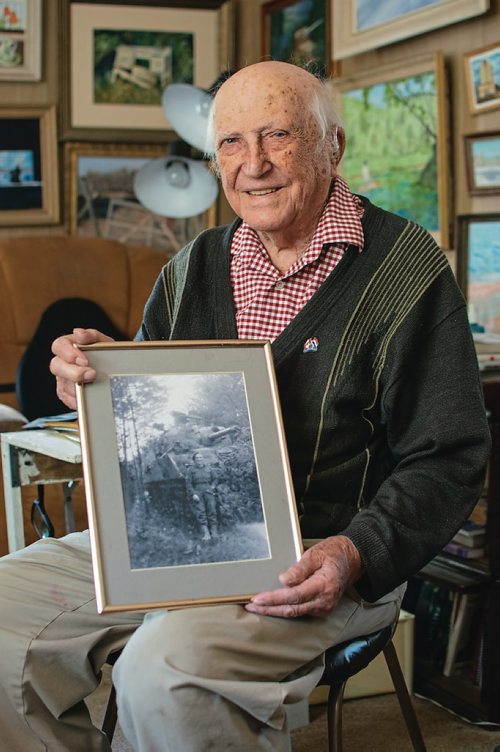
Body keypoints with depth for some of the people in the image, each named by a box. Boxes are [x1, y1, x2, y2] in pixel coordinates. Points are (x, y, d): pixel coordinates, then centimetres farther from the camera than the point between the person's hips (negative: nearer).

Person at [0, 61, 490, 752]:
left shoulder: (406, 267, -5)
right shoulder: (193, 268, 13)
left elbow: (448, 459, -7)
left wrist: (357, 555, -23)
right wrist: (95, 388, -5)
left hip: (316, 560, -6)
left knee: (164, 673, -31)